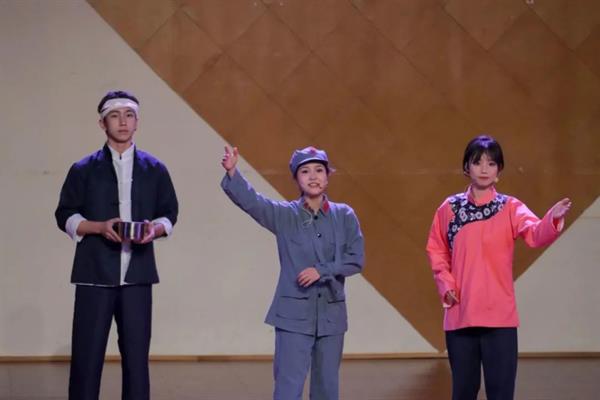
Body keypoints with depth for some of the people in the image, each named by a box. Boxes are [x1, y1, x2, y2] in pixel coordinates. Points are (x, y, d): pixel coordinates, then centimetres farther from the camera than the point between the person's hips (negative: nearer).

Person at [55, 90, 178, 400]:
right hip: (94, 274, -1)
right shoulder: (84, 169, 4)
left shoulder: (154, 169, 9)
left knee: (136, 356, 4)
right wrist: (100, 227, -14)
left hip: (137, 275, 2)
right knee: (86, 355, -2)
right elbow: (65, 216, 3)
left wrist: (154, 229, -11)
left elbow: (169, 214, 11)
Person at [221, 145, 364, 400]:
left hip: (331, 314, 2)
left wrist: (322, 271, -16)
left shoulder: (344, 216, 3)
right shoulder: (284, 215, -1)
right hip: (293, 314, -2)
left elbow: (356, 259, -3)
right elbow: (250, 200, -17)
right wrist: (232, 173, -33)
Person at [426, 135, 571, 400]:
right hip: (460, 314, 2)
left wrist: (552, 219, -40)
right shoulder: (450, 208, 5)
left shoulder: (510, 208, -1)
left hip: (499, 315, -2)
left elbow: (535, 235, -19)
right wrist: (445, 283, -2)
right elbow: (436, 250, 14)